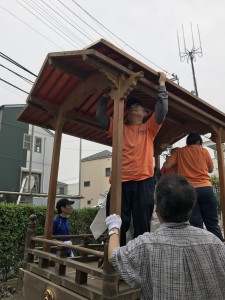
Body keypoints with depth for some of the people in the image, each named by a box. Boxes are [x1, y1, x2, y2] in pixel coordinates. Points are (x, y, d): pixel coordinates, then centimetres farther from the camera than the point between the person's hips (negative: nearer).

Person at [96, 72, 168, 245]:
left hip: (143, 182, -1)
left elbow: (162, 110, 1)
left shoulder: (149, 128, 14)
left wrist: (162, 85, 3)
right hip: (121, 182, 2)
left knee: (142, 225, 5)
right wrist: (106, 95, 10)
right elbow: (100, 116, 12)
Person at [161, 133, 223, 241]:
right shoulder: (204, 151, 9)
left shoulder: (179, 152, 8)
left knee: (196, 225, 1)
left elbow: (165, 166, 0)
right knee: (212, 223, 10)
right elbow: (210, 170, 20)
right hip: (206, 189, 1)